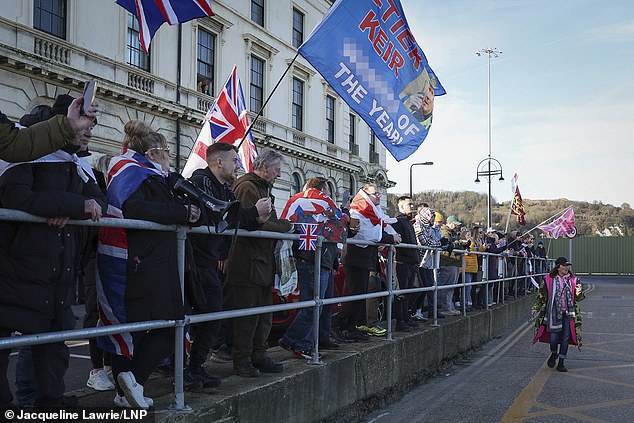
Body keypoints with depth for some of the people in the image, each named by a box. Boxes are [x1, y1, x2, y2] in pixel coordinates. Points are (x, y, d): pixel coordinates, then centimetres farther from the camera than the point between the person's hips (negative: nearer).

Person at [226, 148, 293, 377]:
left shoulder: (264, 189, 22)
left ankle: (258, 355, 22)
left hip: (263, 262, 10)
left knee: (264, 314, 13)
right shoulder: (247, 187, -11)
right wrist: (285, 226, -12)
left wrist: (282, 224, 6)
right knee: (247, 313, -4)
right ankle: (242, 360, 4)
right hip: (247, 262, -10)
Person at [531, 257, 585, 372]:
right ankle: (554, 354, 27)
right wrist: (535, 308, 4)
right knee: (554, 337, -6)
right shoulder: (549, 280, 1)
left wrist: (578, 293, -14)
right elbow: (541, 295, 8)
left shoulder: (573, 280, 6)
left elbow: (578, 298, 9)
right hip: (554, 313, -2)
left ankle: (561, 363, 16)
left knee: (566, 337, 4)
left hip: (568, 313, 2)